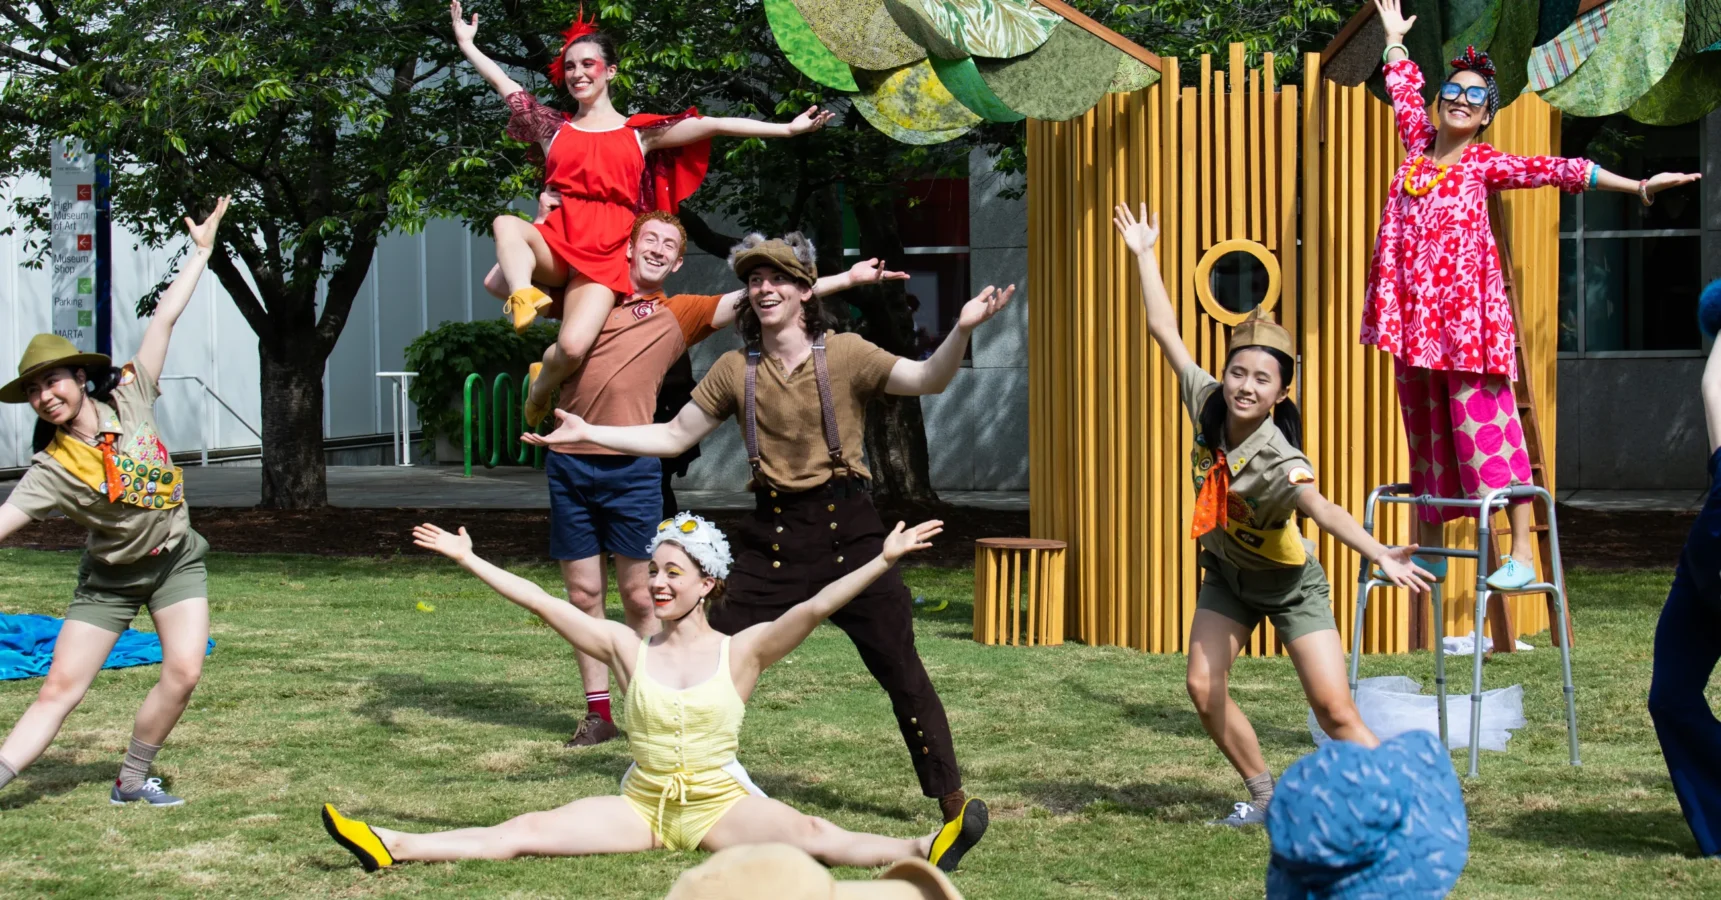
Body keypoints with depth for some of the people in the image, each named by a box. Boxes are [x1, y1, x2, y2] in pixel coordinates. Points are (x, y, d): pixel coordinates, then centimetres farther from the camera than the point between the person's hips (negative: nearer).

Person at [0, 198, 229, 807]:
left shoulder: (128, 398, -11)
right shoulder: (51, 471, -15)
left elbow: (164, 319, -7)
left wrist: (201, 249, -2)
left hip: (175, 561, 1)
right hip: (109, 578, -1)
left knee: (184, 670, -15)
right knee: (60, 689, -8)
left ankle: (132, 780, 1)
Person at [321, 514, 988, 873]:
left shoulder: (741, 652, -4)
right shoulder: (629, 649, 2)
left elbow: (815, 608, -16)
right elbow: (541, 603, 2)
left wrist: (882, 560, -27)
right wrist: (467, 559, 0)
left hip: (720, 804, -2)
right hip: (643, 803, 2)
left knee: (812, 836, -30)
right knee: (524, 832, -12)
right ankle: (390, 847, -19)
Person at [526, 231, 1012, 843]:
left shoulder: (845, 354, -4)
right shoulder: (736, 371, 6)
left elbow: (928, 380, -16)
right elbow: (673, 437, 11)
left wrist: (962, 330, -36)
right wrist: (588, 433, 2)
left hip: (846, 527, -3)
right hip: (774, 533, 3)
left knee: (901, 671, 1)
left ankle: (952, 802, 13)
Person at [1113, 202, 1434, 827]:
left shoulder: (1277, 457, -34)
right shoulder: (1207, 405, -18)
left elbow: (1321, 508, -54)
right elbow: (1164, 330, -7)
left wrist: (1380, 555, -71)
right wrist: (1143, 255, -1)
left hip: (1289, 582, -6)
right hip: (1227, 574, 6)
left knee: (1335, 711, -13)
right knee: (1204, 688, -5)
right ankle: (1264, 794, 14)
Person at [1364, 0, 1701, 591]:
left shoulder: (1484, 165, 1)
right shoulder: (1418, 145, 13)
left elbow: (1556, 171, -6)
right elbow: (1404, 91, 30)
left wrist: (1636, 187, -11)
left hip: (1465, 314, -5)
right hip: (1413, 314, 5)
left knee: (1486, 429, -9)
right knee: (1425, 432, 10)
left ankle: (1521, 556, -9)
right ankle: (1429, 551, 19)